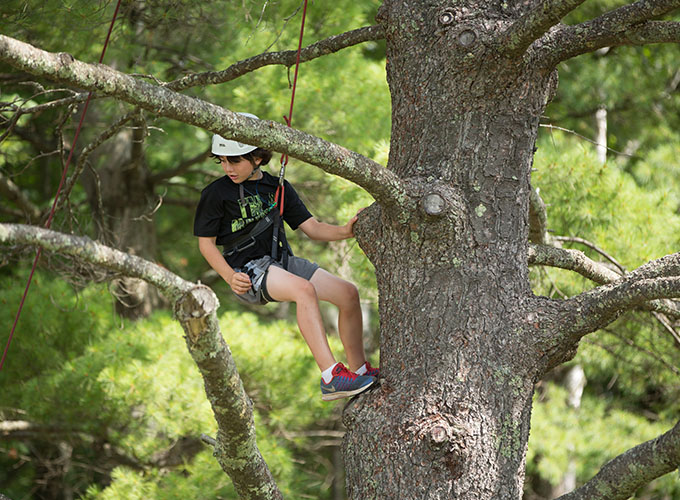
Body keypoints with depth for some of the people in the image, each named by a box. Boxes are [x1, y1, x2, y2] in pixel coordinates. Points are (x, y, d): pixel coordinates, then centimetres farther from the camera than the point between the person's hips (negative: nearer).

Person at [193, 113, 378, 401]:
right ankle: (330, 377, -39)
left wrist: (345, 231, -13)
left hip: (281, 261, 6)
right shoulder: (216, 194, -3)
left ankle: (359, 370, 5)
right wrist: (230, 277, -17)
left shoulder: (277, 188, 11)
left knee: (348, 293, -8)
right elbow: (206, 242, 0)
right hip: (248, 270, -6)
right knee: (304, 289, -34)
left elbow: (312, 228, 8)